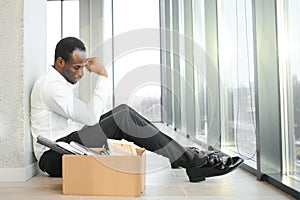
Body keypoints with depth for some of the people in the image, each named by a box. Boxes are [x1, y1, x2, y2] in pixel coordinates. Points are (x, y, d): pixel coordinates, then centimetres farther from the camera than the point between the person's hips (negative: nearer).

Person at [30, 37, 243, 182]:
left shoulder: (61, 82, 16)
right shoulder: (50, 85, -15)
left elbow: (88, 118, 14)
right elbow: (92, 117, -23)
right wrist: (102, 76, -20)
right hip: (55, 156, -9)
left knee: (121, 112, 0)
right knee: (124, 116, -21)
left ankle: (181, 154, 1)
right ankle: (193, 162, -18)